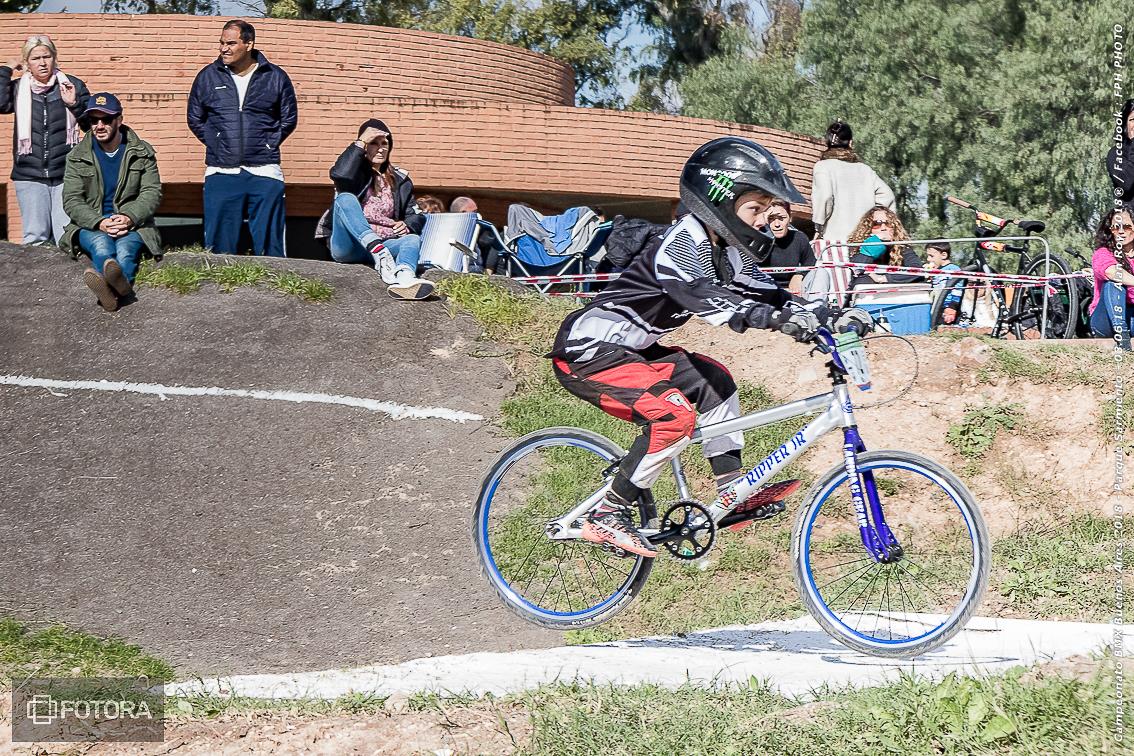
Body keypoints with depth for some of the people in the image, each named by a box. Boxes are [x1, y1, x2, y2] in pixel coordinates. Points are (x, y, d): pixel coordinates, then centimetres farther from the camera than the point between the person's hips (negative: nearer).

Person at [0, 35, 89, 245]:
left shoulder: (73, 86, 6)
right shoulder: (18, 88, 6)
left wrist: (75, 105, -11)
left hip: (66, 174, -1)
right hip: (30, 176, 1)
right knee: (36, 236, -3)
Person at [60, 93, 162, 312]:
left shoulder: (142, 152, 8)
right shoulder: (78, 157, 8)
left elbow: (152, 193, 0)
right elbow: (71, 201, 0)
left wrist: (130, 218, -22)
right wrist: (99, 223, -21)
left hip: (132, 224, 0)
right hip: (90, 226, 0)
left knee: (125, 248, -36)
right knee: (102, 245, -37)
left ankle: (109, 285, -70)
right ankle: (120, 284, -69)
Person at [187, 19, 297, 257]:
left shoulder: (276, 77, 4)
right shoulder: (208, 77, 7)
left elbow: (289, 119, 13)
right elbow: (195, 119, 17)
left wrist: (269, 144, 4)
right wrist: (215, 143, 7)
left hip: (264, 173, -1)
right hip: (221, 173, 1)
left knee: (269, 243, 0)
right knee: (220, 243, 0)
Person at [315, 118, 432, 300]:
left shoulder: (399, 179, 22)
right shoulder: (356, 171, 11)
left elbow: (416, 216, 19)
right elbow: (339, 175, -15)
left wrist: (407, 225, -5)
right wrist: (360, 143, -7)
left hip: (383, 244, 3)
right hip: (348, 246, -3)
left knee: (413, 239, -28)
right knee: (346, 198, -28)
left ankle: (403, 278, -67)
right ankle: (381, 257, -52)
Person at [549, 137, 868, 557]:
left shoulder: (723, 248, 6)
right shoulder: (682, 244, -23)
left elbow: (764, 292, 6)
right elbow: (707, 301, -39)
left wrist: (832, 316, -8)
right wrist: (784, 320, -51)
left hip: (627, 348, 10)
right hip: (586, 352, -10)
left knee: (713, 381, 14)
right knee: (675, 416, -24)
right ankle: (606, 518, -13)